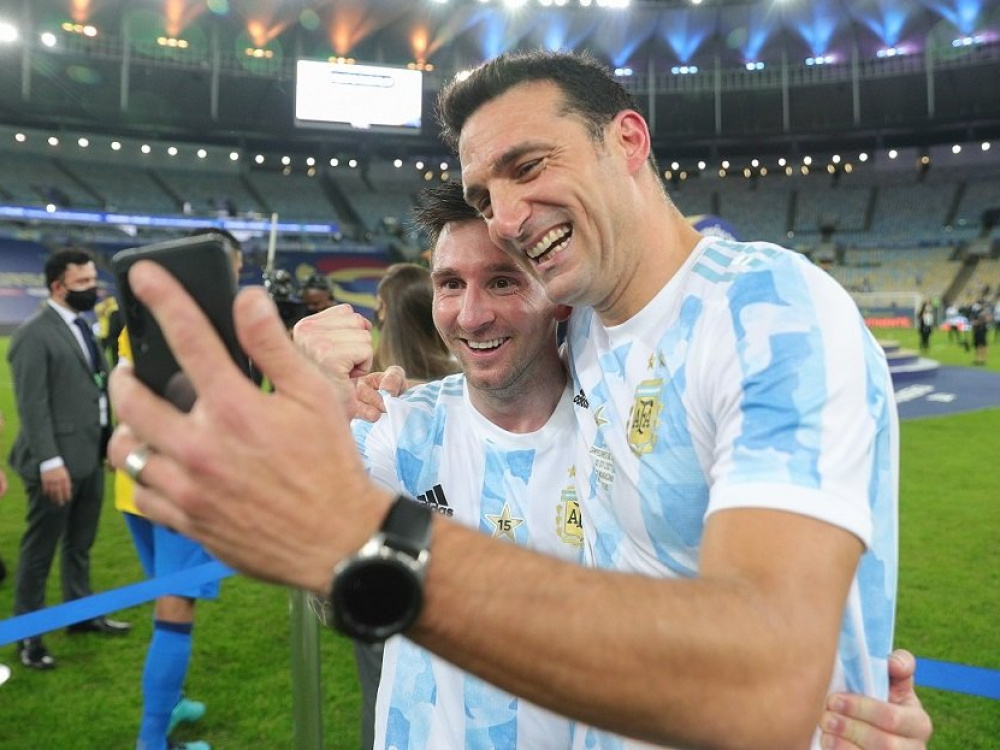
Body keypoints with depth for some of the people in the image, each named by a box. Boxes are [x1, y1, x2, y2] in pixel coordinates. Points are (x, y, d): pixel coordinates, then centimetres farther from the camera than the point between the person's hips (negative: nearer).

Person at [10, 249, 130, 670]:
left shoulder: (83, 327, 12)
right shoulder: (33, 334, -12)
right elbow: (31, 404, -17)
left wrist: (111, 439, 13)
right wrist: (49, 462, -21)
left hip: (90, 456, 8)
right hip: (58, 462, -7)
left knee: (80, 544, 20)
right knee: (39, 551, 6)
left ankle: (82, 613, 34)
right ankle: (27, 635, 19)